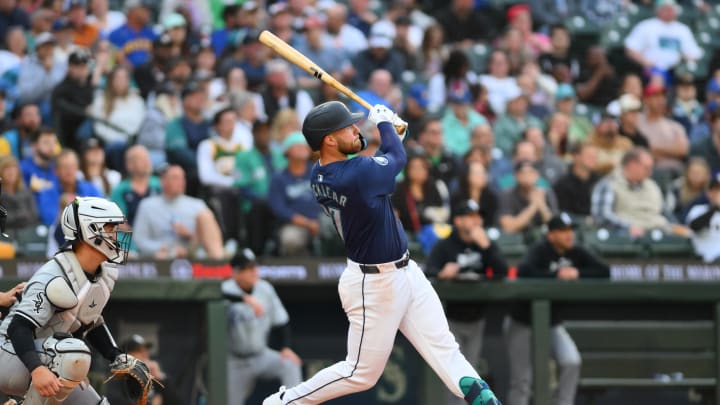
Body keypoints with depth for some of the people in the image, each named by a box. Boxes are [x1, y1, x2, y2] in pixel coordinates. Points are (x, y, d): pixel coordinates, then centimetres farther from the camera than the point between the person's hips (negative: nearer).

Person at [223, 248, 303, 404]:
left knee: (290, 364, -23)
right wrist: (246, 299, -51)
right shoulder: (227, 289, -17)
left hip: (261, 355, 3)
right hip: (236, 361, -3)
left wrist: (285, 348, -11)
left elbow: (280, 321, 4)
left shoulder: (265, 288, -4)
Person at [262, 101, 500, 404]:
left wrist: (390, 133, 9)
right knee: (362, 373, 5)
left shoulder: (319, 176, -2)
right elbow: (397, 158, -9)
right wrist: (384, 122, 7)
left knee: (443, 348, 0)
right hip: (374, 285, -9)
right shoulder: (356, 174, -29)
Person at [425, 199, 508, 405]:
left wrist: (486, 246, -16)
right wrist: (442, 273, -41)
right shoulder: (444, 246, -2)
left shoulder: (487, 245, 9)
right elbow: (428, 272, -18)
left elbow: (502, 272, -6)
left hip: (476, 318, 4)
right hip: (451, 317, -4)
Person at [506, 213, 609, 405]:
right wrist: (557, 274, -32)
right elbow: (524, 271, -39)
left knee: (571, 362, -19)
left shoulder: (576, 252, -3)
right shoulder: (540, 250, -19)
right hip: (523, 322, -4)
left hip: (553, 323, 4)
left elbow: (604, 271, -7)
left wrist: (578, 273, -21)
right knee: (522, 380, -4)